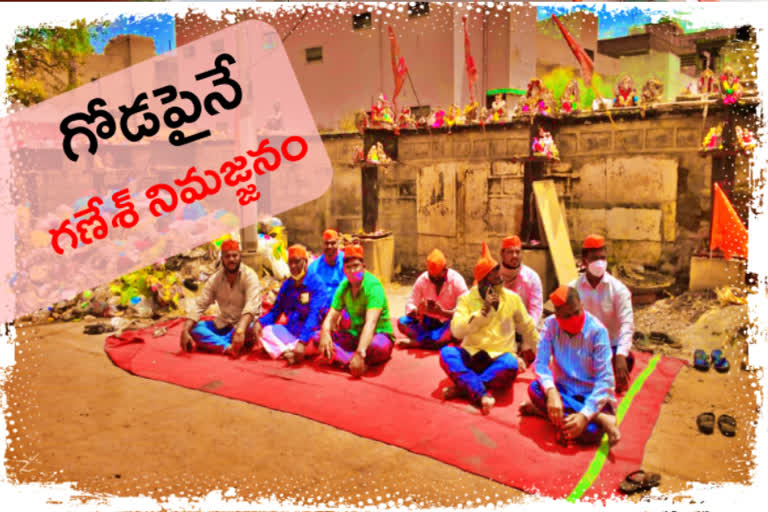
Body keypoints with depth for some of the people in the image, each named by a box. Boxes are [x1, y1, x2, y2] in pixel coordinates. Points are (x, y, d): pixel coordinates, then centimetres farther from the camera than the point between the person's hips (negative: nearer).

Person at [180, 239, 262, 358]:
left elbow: (251, 306, -31)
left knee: (253, 328, -37)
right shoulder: (215, 279, -3)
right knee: (194, 328, -17)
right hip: (223, 325, 4)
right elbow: (199, 306, -8)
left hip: (245, 323, -4)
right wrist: (185, 331, -24)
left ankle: (211, 343, -24)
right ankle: (228, 347, -34)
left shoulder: (249, 276, -16)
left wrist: (240, 331, -47)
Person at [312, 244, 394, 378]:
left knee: (377, 346, -41)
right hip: (355, 335, 6)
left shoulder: (373, 286, -21)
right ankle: (352, 362, -31)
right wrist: (325, 334, -28)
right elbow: (331, 317, -5)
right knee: (317, 338, -14)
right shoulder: (344, 286, -1)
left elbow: (370, 323, -32)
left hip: (379, 335, -6)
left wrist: (360, 353, -44)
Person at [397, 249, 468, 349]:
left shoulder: (456, 280, -14)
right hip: (428, 323, 3)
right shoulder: (422, 280, -7)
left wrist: (442, 312, -34)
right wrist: (418, 311, -31)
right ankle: (442, 341, -28)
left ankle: (414, 342, -30)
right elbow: (409, 306, -7)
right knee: (402, 322, -20)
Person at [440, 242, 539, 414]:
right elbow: (457, 331, -14)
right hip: (471, 356, 0)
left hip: (499, 358, 0)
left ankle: (463, 388, -29)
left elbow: (528, 328, 16)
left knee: (511, 364, -35)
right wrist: (485, 309, -18)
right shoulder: (466, 299, 0)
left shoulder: (512, 298, 4)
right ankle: (481, 394, -40)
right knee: (446, 352, -30)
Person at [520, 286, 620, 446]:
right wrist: (551, 392, -36)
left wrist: (585, 415, -32)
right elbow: (541, 363, -15)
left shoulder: (597, 330, -18)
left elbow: (605, 379, -20)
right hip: (564, 389, 4)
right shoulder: (551, 324, -10)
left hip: (592, 394, -4)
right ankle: (600, 419, -24)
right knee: (534, 388, -31)